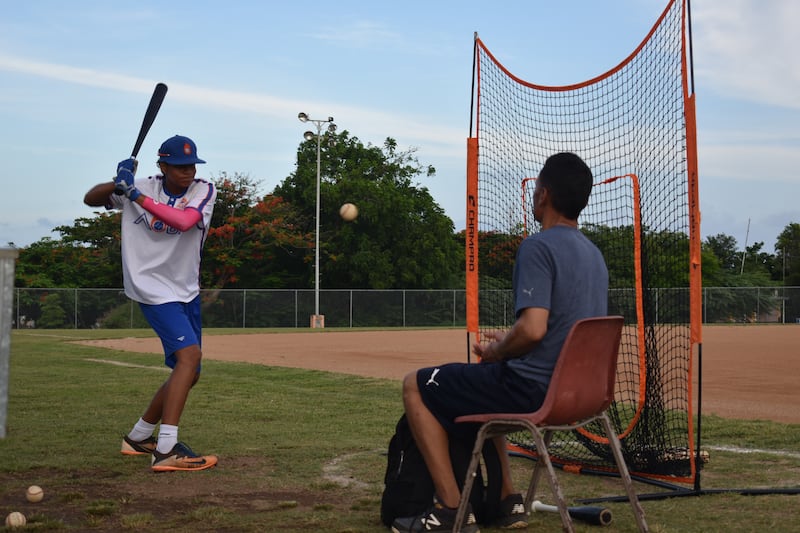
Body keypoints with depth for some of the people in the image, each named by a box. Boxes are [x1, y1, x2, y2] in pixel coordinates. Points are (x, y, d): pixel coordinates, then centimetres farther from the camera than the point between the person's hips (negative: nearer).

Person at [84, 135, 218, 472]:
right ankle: (165, 450, -32)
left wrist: (135, 195, -26)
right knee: (189, 354, -25)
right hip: (154, 289, -5)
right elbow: (91, 199, 6)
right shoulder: (141, 188, -4)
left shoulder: (203, 191, -4)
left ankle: (138, 437, 30)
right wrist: (118, 182, -15)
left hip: (187, 292, 5)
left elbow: (184, 221, -24)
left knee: (188, 374, 11)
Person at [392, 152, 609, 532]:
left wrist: (495, 351, -8)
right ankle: (507, 500, 29)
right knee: (481, 386, 35)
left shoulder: (538, 246, -17)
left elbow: (533, 329, -27)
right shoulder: (594, 254, 12)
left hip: (532, 388, -9)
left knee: (416, 386, 5)